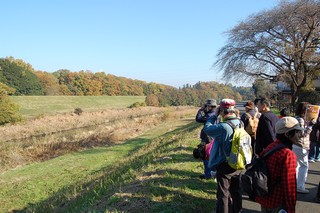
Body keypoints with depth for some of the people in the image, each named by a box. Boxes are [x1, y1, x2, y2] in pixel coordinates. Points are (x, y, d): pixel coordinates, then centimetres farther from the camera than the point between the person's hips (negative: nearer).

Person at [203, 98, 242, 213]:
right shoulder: (240, 123, -4)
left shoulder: (223, 127, -27)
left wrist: (214, 115, -7)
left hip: (224, 165, -7)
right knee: (236, 190, 22)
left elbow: (207, 129, -15)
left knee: (223, 193, 7)